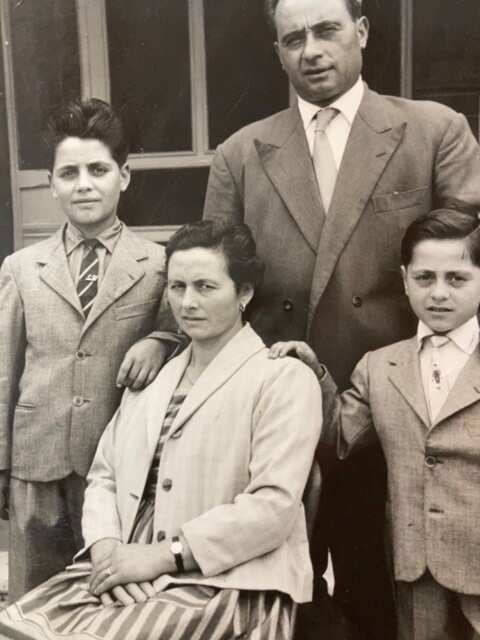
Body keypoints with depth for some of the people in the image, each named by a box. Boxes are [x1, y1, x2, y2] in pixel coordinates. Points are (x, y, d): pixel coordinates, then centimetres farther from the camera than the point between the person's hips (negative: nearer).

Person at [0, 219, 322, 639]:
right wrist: (105, 547, -7)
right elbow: (104, 476, 13)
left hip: (228, 585, -5)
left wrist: (161, 555, -15)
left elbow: (273, 504, -14)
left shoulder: (284, 377, -4)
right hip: (129, 575, 6)